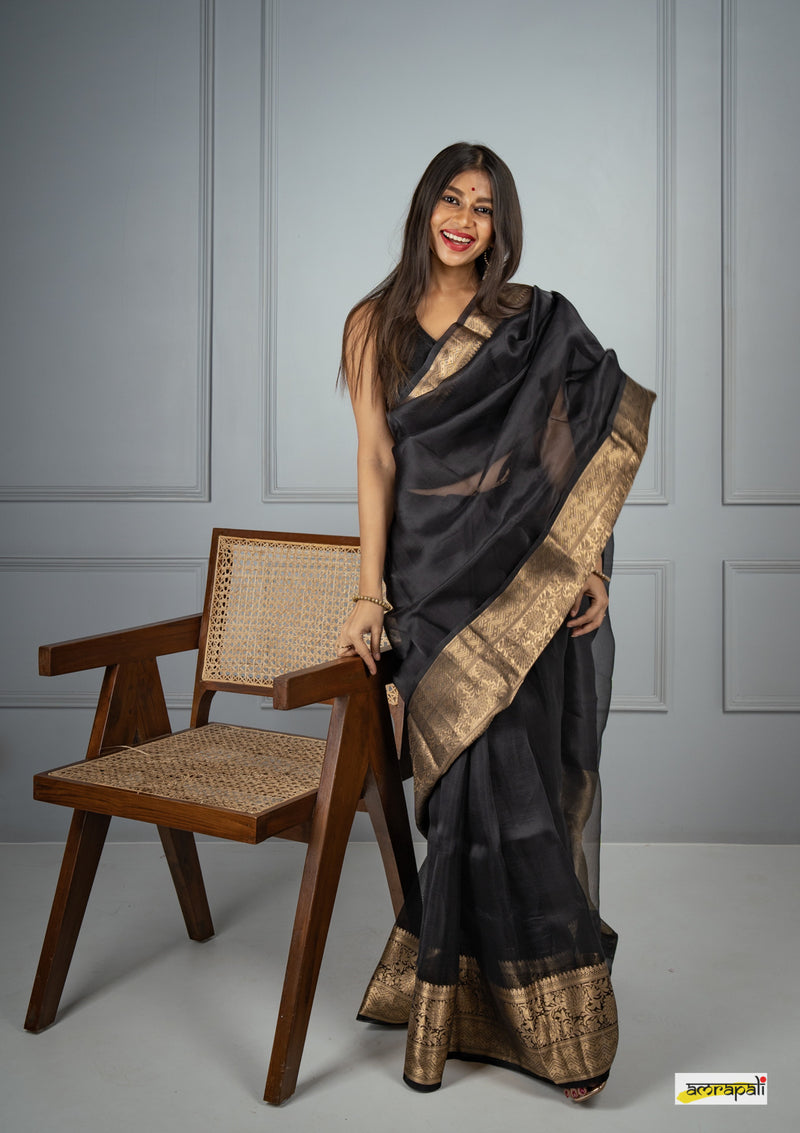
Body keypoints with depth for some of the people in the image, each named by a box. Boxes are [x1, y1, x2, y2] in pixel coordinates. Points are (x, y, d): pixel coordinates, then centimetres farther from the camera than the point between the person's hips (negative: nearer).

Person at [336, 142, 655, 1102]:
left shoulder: (538, 324, 8)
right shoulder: (375, 326, 10)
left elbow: (581, 454, 5)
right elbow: (376, 461, 5)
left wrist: (589, 568, -6)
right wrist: (369, 594, -2)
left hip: (529, 588, 0)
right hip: (435, 587, 0)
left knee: (518, 783, -1)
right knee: (481, 780, -4)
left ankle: (452, 999, 17)